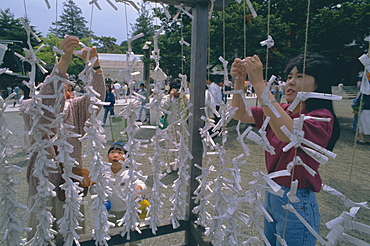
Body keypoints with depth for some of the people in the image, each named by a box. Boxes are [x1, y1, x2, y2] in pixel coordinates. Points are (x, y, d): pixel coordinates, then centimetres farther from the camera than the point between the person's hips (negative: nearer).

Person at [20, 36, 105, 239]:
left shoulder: (74, 108, 5)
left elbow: (97, 96, -10)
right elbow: (46, 105, -30)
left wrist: (95, 66, -26)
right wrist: (63, 62, -40)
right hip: (44, 185, -3)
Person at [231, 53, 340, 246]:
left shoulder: (322, 118, -19)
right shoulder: (281, 110, 1)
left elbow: (287, 133, -39)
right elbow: (240, 114, -2)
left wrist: (259, 83, -39)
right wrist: (239, 81, -17)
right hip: (271, 194, 7)